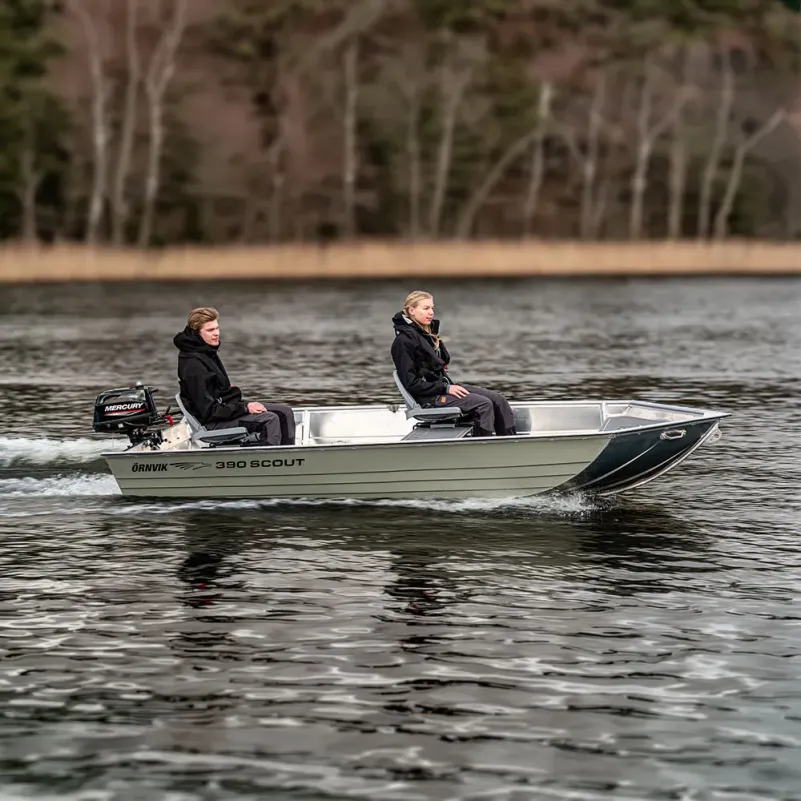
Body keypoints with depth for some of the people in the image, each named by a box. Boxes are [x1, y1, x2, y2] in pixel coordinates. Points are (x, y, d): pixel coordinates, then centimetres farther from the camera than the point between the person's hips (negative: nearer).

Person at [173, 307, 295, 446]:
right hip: (212, 423, -10)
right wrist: (245, 408, -22)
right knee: (270, 419, -25)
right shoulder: (193, 364, -22)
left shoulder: (208, 353, 10)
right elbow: (208, 410, -24)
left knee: (284, 412, 3)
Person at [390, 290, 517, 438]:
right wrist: (446, 388, -17)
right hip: (429, 398, -9)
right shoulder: (403, 341, -13)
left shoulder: (428, 333, 16)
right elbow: (411, 383, -17)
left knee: (497, 399, -3)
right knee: (484, 404, -22)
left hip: (442, 386, 9)